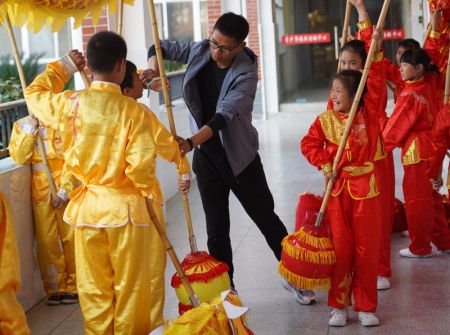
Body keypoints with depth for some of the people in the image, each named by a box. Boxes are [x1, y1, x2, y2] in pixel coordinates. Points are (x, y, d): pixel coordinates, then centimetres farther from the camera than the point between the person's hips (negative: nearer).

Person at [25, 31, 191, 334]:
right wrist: (145, 188, 3)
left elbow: (34, 94, 12)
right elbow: (142, 167, -17)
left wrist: (62, 68, 20)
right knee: (131, 288, 9)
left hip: (87, 207, 3)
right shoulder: (134, 111, -14)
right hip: (126, 207, -3)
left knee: (94, 288, 13)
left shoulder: (74, 103, -6)